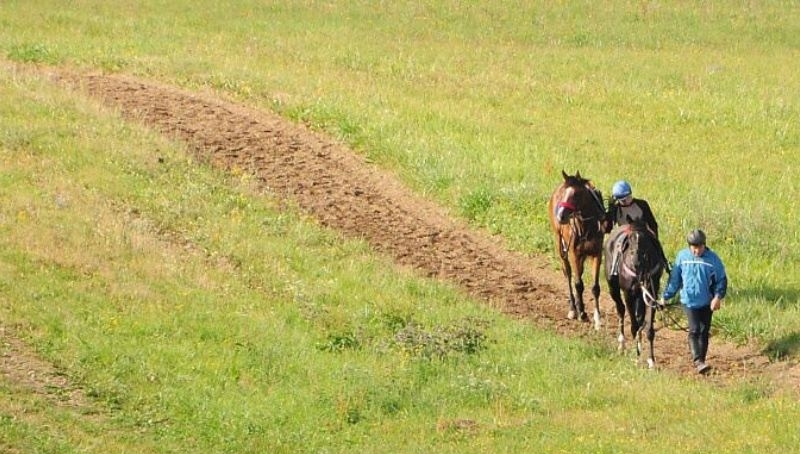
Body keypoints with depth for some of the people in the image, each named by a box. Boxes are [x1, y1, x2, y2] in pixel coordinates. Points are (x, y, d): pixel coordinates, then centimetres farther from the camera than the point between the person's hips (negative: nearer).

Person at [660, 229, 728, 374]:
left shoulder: (713, 259, -5)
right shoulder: (682, 257, -2)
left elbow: (721, 280, -1)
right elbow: (674, 278, 8)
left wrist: (718, 296, -15)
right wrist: (666, 296, 11)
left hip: (706, 302, 1)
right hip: (689, 300, -1)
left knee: (704, 331, 9)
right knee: (694, 330, -12)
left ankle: (701, 359, 21)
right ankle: (698, 361, -20)